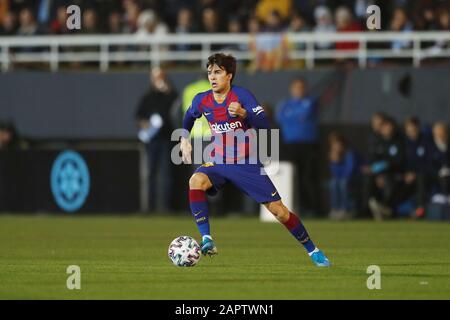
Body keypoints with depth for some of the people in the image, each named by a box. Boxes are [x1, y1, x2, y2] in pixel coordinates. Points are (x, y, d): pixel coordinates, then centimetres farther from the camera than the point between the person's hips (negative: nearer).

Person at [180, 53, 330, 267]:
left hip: (246, 163, -2)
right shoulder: (202, 100, -3)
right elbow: (189, 118, 22)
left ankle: (312, 250, 16)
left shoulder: (242, 95, -14)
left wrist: (243, 114, -38)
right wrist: (184, 140, 12)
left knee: (278, 210, -4)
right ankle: (206, 241, -32)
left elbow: (264, 125, -23)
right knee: (196, 181, -32)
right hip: (219, 162, 2)